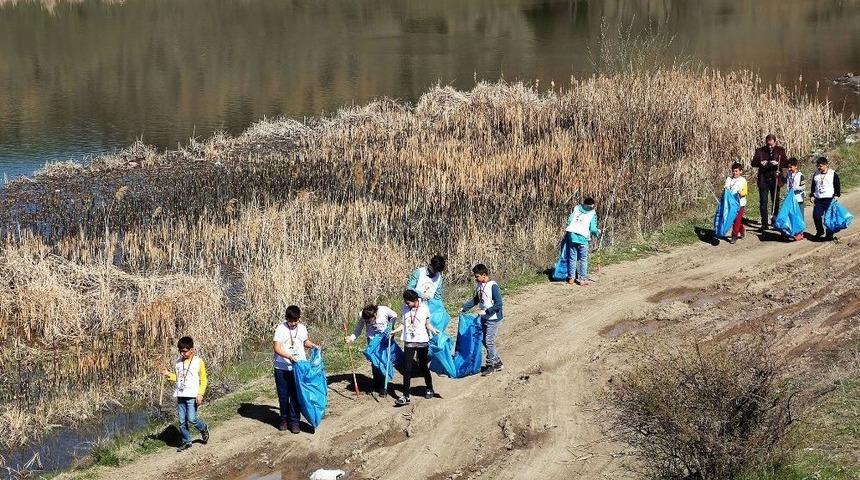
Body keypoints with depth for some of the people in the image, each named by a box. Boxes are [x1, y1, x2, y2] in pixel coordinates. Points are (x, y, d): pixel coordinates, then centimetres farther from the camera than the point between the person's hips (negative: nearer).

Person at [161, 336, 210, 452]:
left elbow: (203, 380, -1)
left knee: (192, 419, -11)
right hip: (180, 396, 5)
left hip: (192, 396, -5)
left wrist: (200, 394, -12)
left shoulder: (198, 362, -5)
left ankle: (204, 429, 18)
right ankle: (186, 442, 16)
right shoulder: (177, 362, 8)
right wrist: (168, 374, -1)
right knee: (182, 421, 5)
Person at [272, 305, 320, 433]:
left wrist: (313, 345, 1)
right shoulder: (280, 329, -12)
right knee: (283, 395, 9)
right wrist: (289, 357, -32)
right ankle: (284, 419, 26)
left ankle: (294, 421, 11)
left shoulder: (302, 329, 3)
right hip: (282, 368, -2)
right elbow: (277, 348, -19)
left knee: (295, 395, 3)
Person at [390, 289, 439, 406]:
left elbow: (427, 324, 1)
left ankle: (430, 389, 33)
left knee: (423, 367, 10)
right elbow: (403, 324, 9)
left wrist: (432, 330, -17)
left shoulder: (424, 308, -6)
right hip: (409, 342, 2)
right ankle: (405, 396, -5)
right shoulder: (405, 308, 2)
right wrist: (394, 331, -3)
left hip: (422, 341, -2)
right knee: (407, 368, -5)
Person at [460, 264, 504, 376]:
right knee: (484, 341, 12)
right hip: (484, 317, 8)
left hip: (493, 318, -8)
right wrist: (464, 307, 11)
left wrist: (486, 311, -23)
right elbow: (476, 299, 19)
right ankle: (497, 363, 24)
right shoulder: (479, 285, 4)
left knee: (489, 342, -5)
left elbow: (499, 304, -21)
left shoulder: (493, 286, -20)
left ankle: (491, 365, 9)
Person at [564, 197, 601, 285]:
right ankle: (582, 279, 7)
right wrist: (598, 232, 19)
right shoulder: (592, 213, 3)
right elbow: (593, 229, -2)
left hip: (571, 235, 3)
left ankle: (571, 278, 14)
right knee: (583, 259, 7)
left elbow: (569, 221, 4)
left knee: (572, 258, 11)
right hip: (582, 237, -3)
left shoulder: (576, 208, 10)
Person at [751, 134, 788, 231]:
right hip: (763, 180, 0)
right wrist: (760, 163, -21)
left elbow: (785, 163, 0)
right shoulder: (759, 150, 3)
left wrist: (778, 163, -20)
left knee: (776, 201, 9)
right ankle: (765, 224, 0)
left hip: (775, 179, 0)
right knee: (763, 202, -3)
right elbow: (753, 163, 0)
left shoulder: (780, 150, 3)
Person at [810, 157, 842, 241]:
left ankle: (829, 235, 7)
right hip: (818, 199, 4)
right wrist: (812, 196, 11)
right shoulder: (816, 175, 12)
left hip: (829, 200, -4)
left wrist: (836, 196, -7)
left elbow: (837, 186, 2)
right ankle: (820, 231, 21)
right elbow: (813, 186, 20)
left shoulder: (833, 174, 0)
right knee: (816, 216, -1)